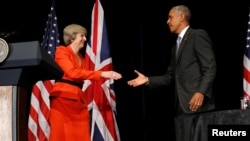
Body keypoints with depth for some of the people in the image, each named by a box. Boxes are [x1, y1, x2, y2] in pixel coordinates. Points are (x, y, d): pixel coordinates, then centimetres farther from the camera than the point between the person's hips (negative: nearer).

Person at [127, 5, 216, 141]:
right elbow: (170, 76, 21)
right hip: (180, 105, 9)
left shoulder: (198, 35, -3)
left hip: (195, 103, -9)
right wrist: (148, 80, 10)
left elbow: (210, 68, -12)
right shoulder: (176, 46, 24)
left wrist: (201, 92, -23)